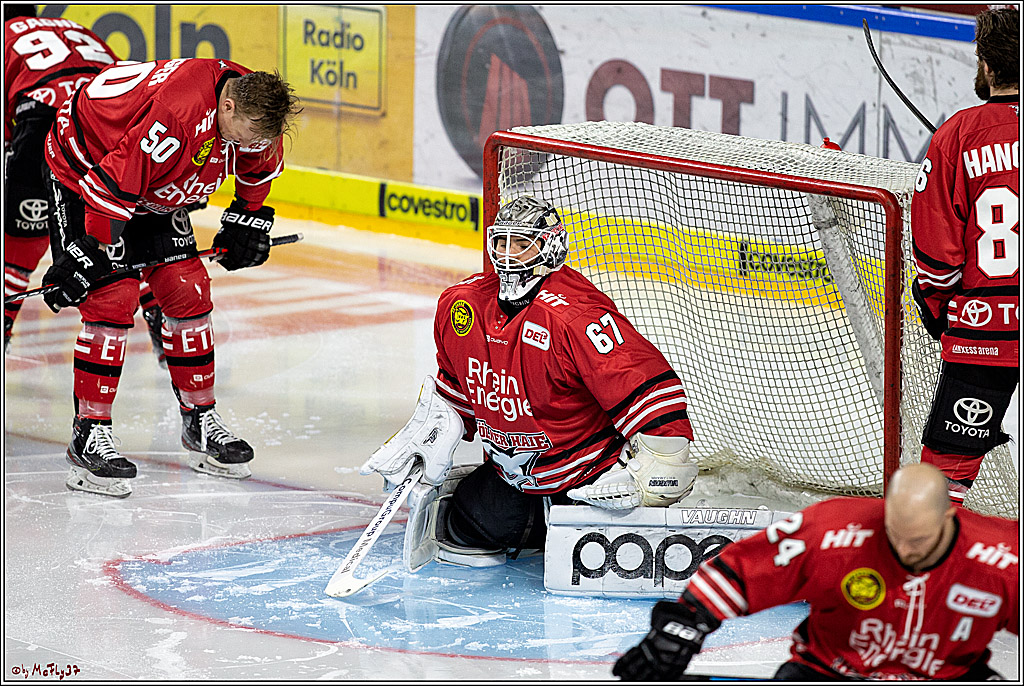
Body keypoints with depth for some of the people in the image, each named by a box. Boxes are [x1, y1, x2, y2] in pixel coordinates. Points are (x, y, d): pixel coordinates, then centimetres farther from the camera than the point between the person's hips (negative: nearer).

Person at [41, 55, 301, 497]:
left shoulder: (254, 105, -15)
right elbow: (111, 182, -36)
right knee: (112, 296, -17)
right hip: (83, 167, -8)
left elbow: (260, 162, 10)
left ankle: (200, 419, 16)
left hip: (155, 193, 8)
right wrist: (89, 257, -30)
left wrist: (248, 219, 12)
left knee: (188, 291, 3)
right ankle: (90, 435, -12)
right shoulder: (176, 113, -40)